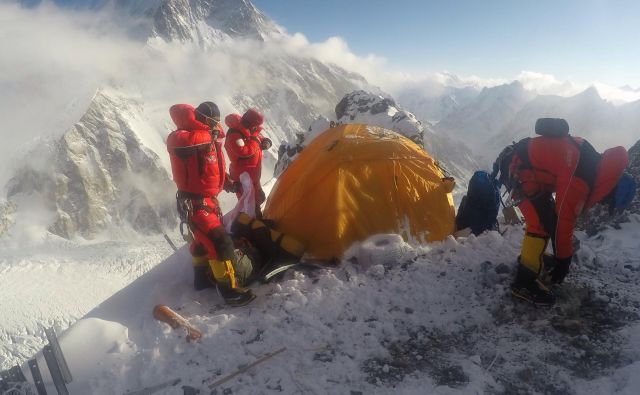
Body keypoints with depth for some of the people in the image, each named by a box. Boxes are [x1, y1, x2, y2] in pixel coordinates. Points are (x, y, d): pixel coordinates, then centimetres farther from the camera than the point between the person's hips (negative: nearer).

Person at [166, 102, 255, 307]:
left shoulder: (209, 138, 9)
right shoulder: (187, 137, -19)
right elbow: (177, 141, -44)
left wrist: (226, 181, 12)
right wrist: (209, 135, -32)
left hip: (207, 199, 10)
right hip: (194, 203, -10)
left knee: (203, 239, 24)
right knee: (221, 243, -13)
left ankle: (203, 277, 43)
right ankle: (229, 289, -4)